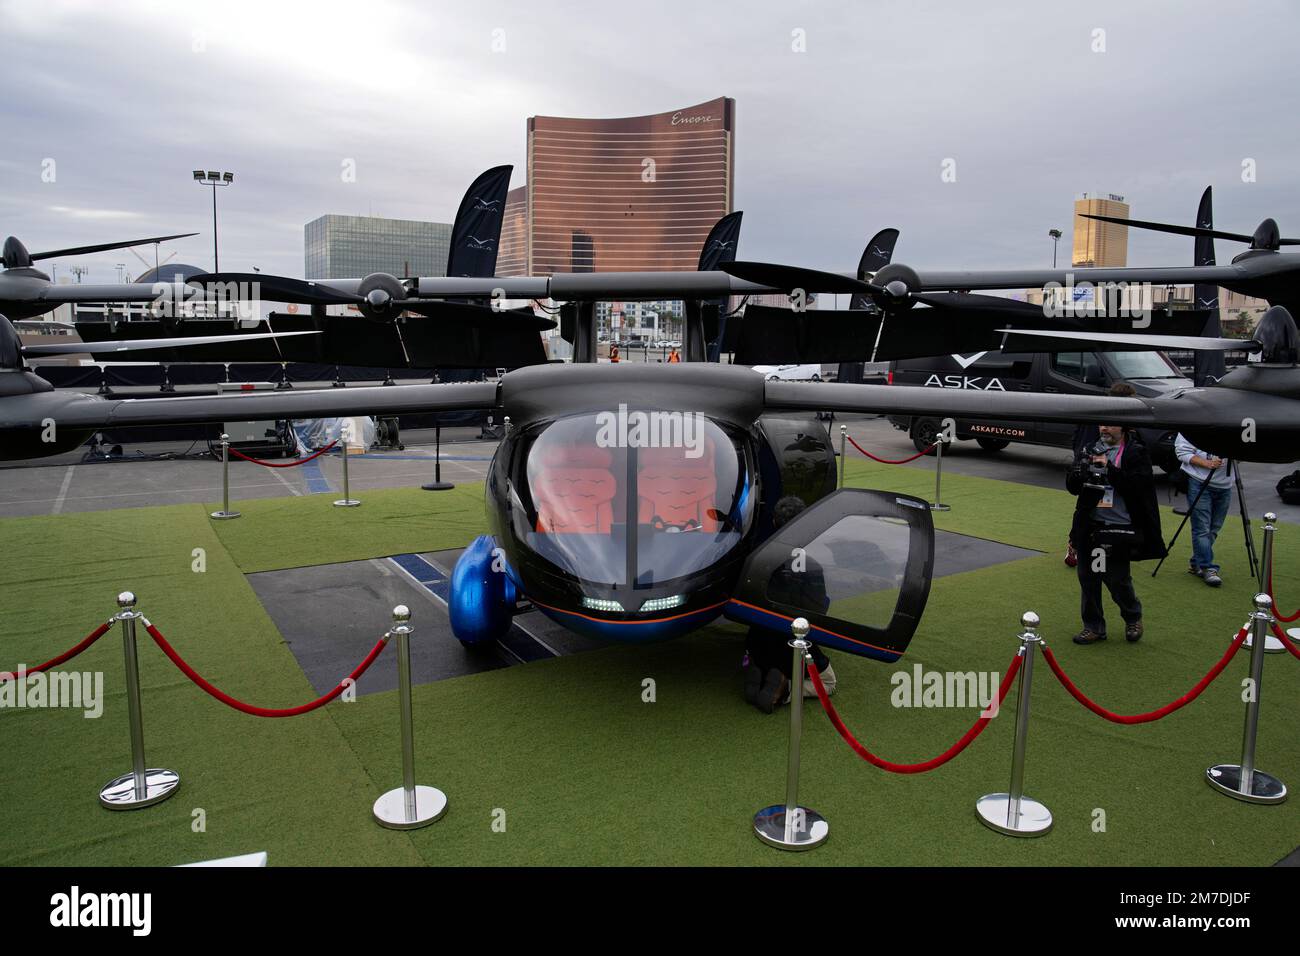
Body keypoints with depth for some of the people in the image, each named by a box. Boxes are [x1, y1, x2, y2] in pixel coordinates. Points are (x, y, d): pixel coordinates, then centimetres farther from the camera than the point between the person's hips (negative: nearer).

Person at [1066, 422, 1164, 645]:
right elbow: (1072, 487, 4)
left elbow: (1137, 486, -17)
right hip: (1090, 527, 4)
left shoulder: (1136, 453, -4)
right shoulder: (1091, 450, 8)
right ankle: (1093, 627, 22)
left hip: (1119, 529, -4)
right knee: (1088, 578, 8)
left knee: (1118, 581, 0)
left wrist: (1109, 468, -24)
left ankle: (1133, 618, 29)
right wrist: (1082, 469, -16)